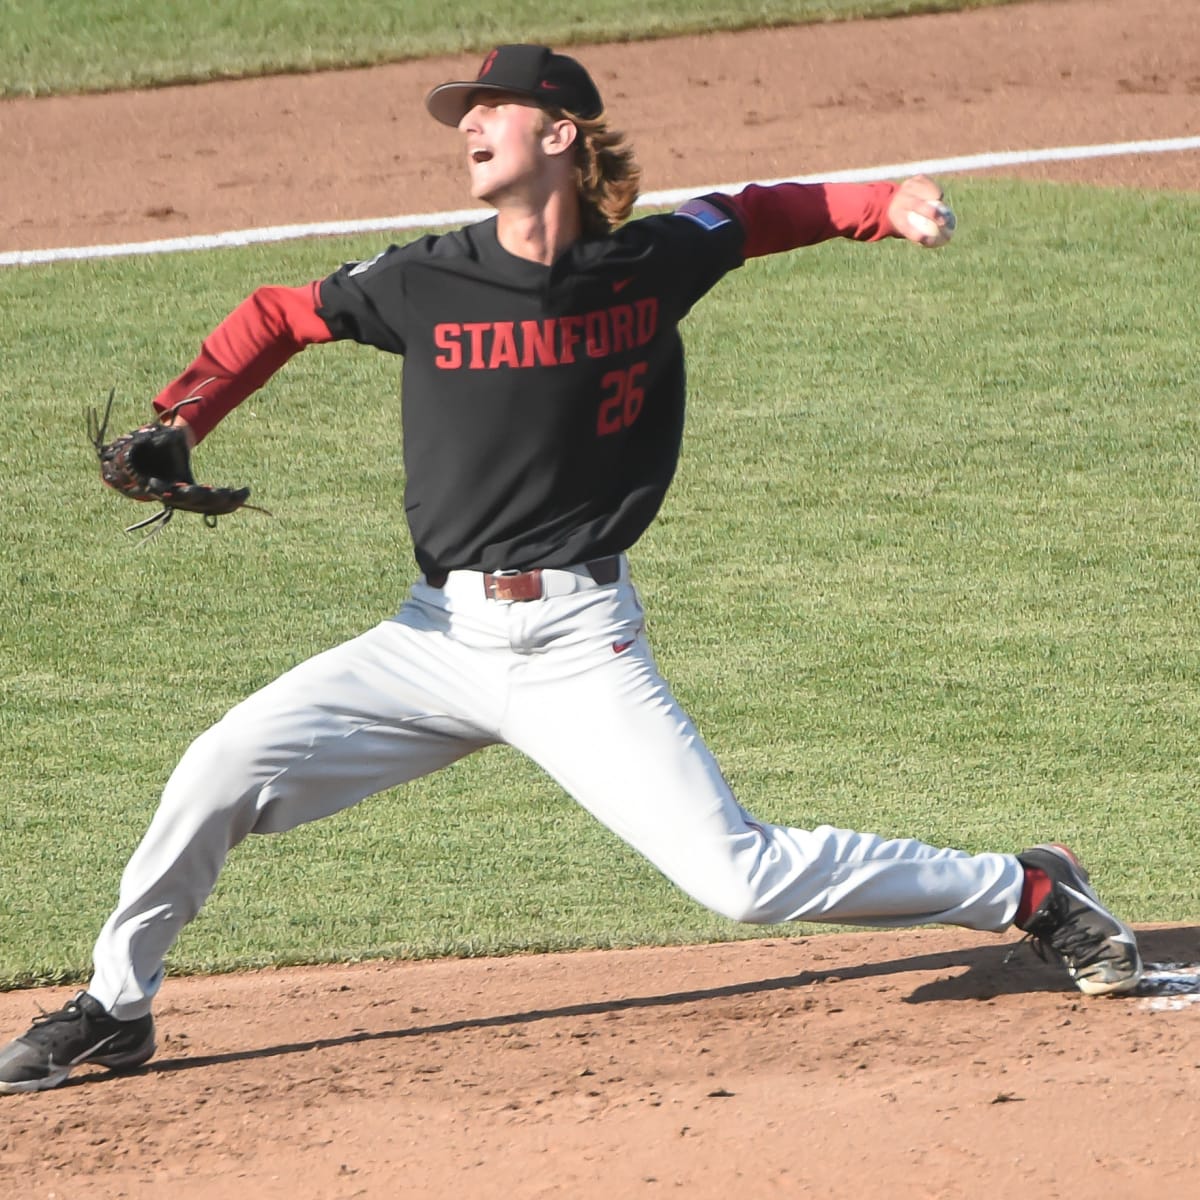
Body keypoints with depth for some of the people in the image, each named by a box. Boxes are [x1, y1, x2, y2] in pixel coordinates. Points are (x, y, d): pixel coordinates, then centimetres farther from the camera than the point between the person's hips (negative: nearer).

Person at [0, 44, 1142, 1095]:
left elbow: (761, 213, 15)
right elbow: (279, 315, 10)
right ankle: (114, 1010, 14)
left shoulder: (655, 260, -3)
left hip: (578, 647, -2)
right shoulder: (426, 280, -3)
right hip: (439, 637, 2)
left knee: (740, 875, -11)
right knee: (217, 776, -7)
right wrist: (179, 420, -3)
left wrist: (887, 203, -1)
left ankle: (1028, 894, 7)